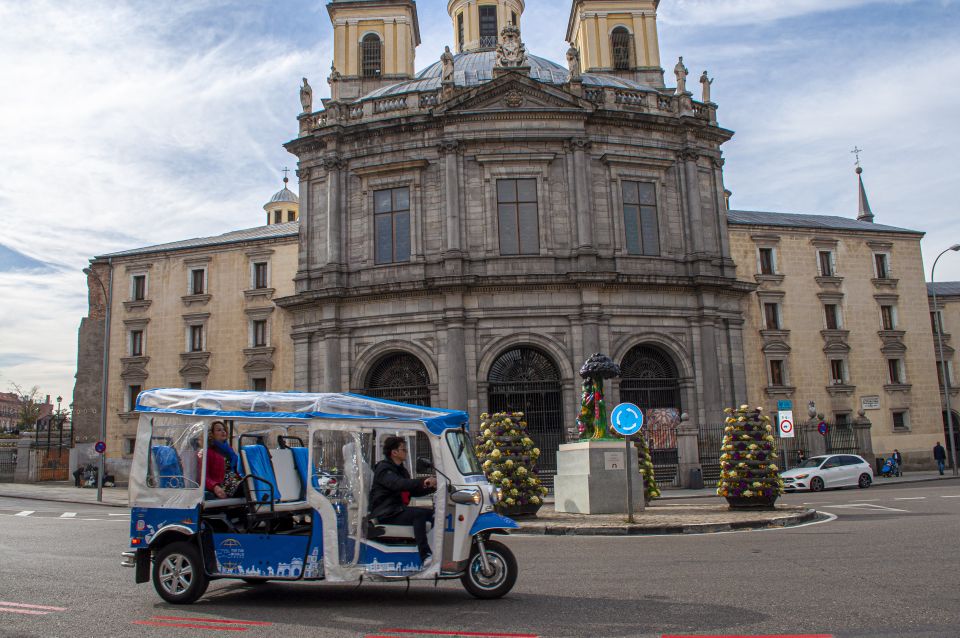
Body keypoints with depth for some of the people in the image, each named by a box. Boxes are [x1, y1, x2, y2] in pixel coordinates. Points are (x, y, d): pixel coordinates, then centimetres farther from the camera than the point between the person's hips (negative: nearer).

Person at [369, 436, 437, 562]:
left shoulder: (401, 469, 21)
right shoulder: (383, 469, -9)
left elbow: (414, 491, 20)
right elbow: (398, 484, -29)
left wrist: (432, 487, 2)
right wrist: (423, 482, -42)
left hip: (398, 509, 9)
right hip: (385, 514, -9)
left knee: (433, 513, -7)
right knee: (419, 514, -30)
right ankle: (425, 556, -36)